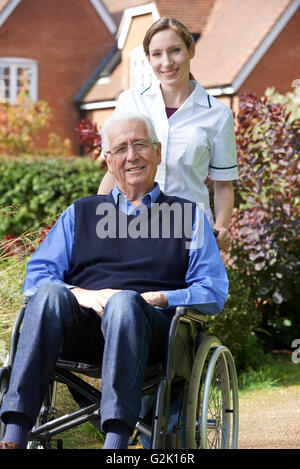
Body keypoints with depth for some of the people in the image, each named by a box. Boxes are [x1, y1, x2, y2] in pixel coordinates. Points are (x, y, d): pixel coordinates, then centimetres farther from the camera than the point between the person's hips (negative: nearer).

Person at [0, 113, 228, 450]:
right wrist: (81, 294, -7)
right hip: (80, 326, 2)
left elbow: (213, 292, 11)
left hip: (149, 328, -1)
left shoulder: (188, 217, 22)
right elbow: (35, 276, 15)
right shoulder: (81, 213, 28)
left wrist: (156, 298, -7)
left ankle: (116, 439, -51)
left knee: (124, 302, -38)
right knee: (51, 292, -34)